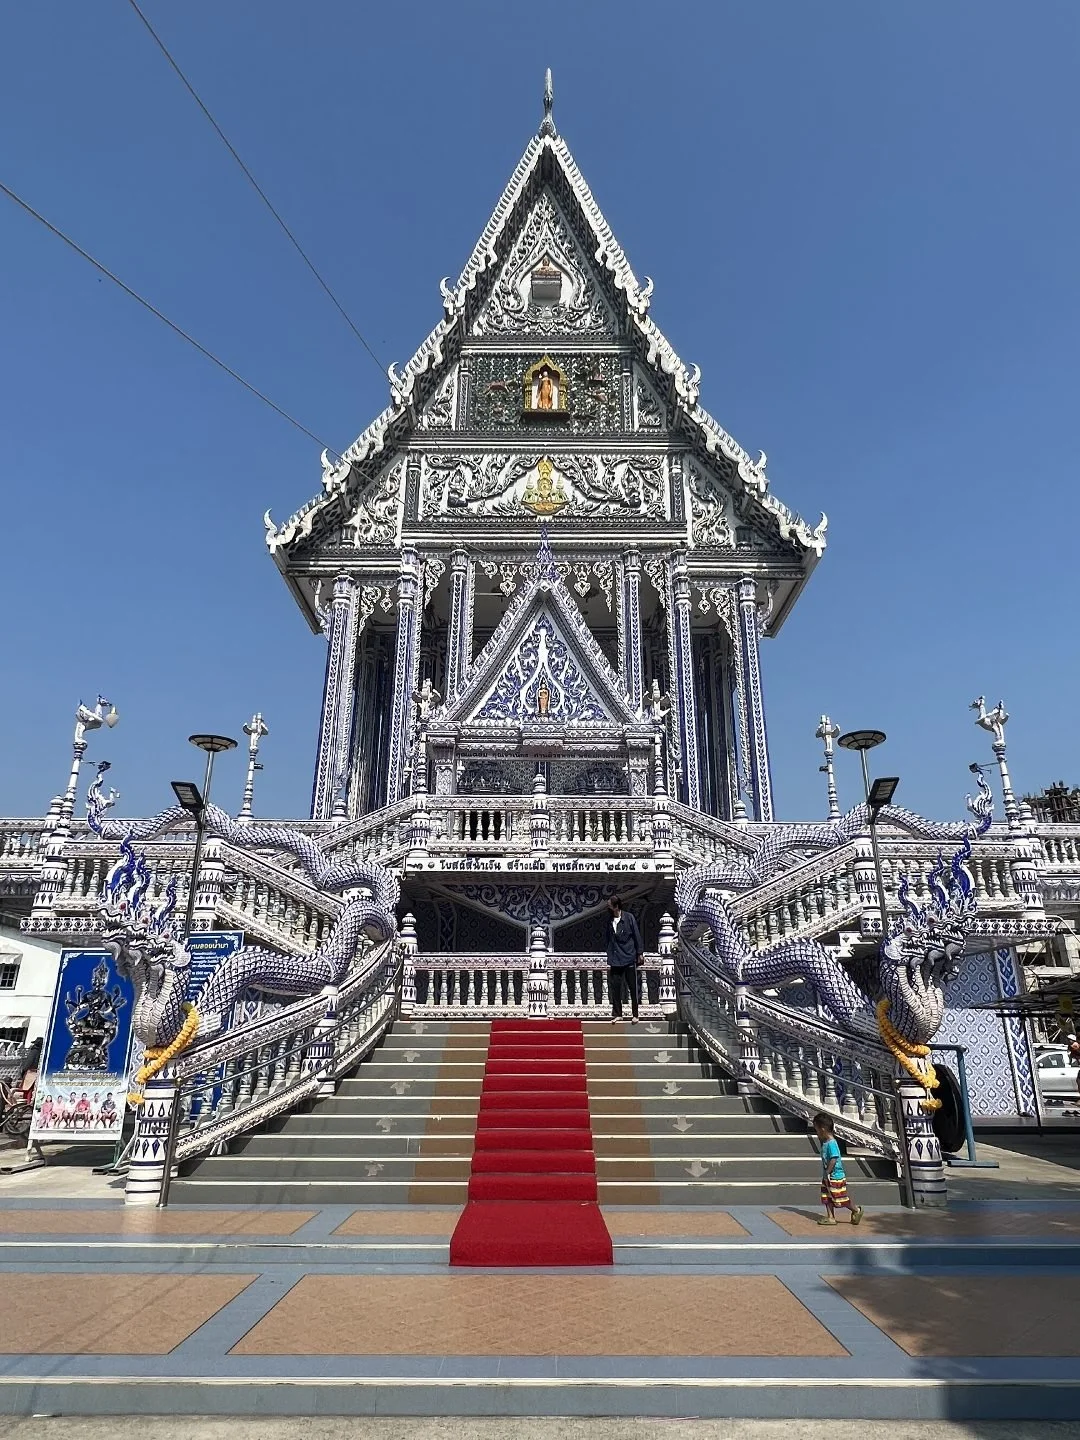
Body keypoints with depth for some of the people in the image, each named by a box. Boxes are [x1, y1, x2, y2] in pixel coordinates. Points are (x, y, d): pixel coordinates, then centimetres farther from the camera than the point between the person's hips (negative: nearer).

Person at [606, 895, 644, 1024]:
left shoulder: (629, 918, -5)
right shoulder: (610, 922, 8)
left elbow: (637, 935, -3)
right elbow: (610, 942, 13)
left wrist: (640, 953, -5)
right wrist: (609, 962, 12)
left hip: (630, 959, -4)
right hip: (616, 961, 4)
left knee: (633, 988, 3)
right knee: (615, 988, 3)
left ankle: (635, 1014, 13)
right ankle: (617, 1014, 14)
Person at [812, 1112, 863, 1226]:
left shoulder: (831, 1143, -24)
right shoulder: (825, 1142, 6)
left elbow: (833, 1159, -27)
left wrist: (827, 1173, -22)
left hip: (836, 1177, -9)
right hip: (828, 1178, 9)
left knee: (841, 1199, 4)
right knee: (827, 1198, 10)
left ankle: (856, 1210, 23)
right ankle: (830, 1217, 17)